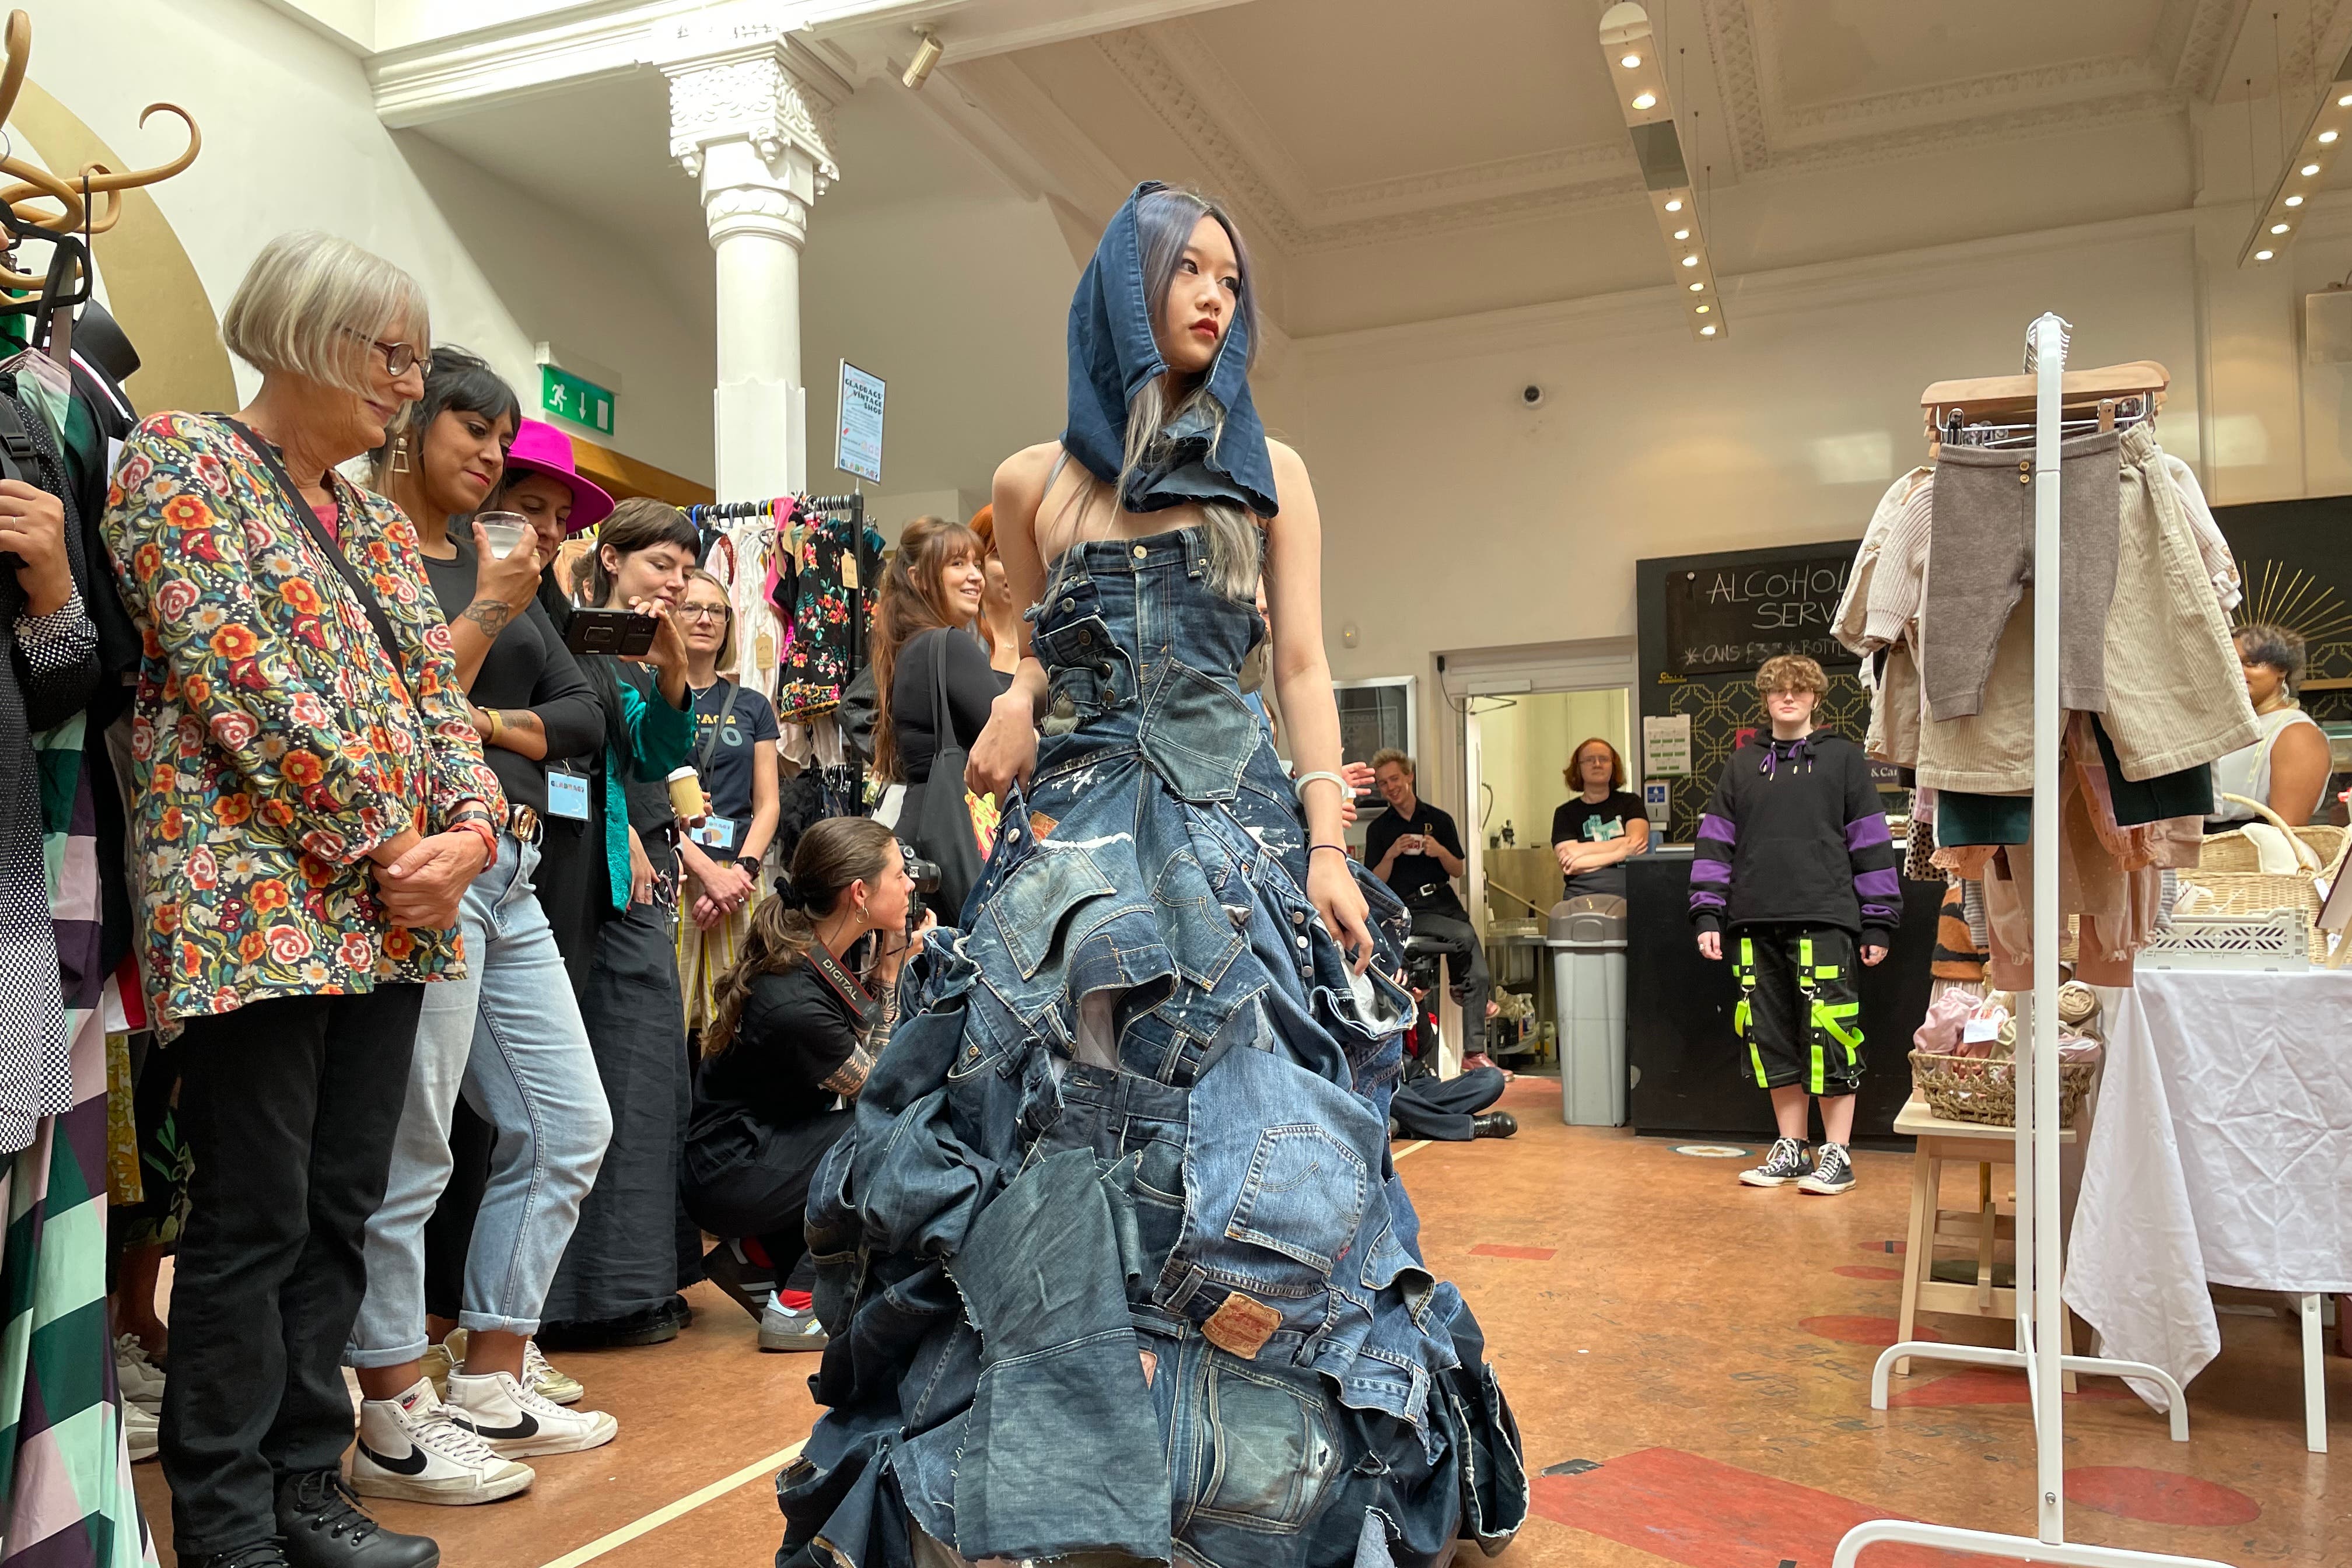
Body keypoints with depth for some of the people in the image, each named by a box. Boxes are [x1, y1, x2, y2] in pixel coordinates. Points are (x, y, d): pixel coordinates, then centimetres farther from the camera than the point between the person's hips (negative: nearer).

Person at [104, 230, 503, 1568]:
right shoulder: (183, 463, -3)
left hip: (393, 909, 7)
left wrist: (474, 825, -5)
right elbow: (237, 679, -14)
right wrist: (387, 847, -14)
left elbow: (437, 696, 14)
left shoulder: (381, 523, 19)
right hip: (259, 900, -7)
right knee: (255, 1222, 0)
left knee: (341, 1212, 11)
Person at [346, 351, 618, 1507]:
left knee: (568, 1129, 10)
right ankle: (394, 1426, 11)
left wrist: (486, 722, -3)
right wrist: (486, 617, -11)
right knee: (408, 1152, -3)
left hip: (509, 875, 8)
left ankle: (491, 1384, 22)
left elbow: (585, 715, 13)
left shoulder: (495, 564, 19)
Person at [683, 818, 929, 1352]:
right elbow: (878, 1086, -15)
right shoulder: (794, 1002, -30)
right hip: (728, 1174, -9)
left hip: (776, 1137, 9)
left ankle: (763, 1257, 13)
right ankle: (798, 1310, -6)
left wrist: (886, 960, -4)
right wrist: (892, 966, -16)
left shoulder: (828, 949, -5)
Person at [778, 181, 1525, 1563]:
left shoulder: (1267, 470, 9)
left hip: (1235, 829, -1)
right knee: (1049, 1144, -2)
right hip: (1073, 836, 1)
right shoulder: (1035, 482, 11)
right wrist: (1015, 708, -1)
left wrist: (1330, 850, -7)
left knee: (1243, 1133, -4)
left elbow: (1305, 668, 3)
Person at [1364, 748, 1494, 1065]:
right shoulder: (1379, 829, 6)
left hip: (1445, 900, 3)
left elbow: (1458, 870, 10)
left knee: (1479, 975, -9)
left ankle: (1474, 1052, -3)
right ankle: (1459, 986, 4)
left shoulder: (1440, 819, 11)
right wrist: (1392, 854, -15)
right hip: (1407, 910, -3)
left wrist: (1441, 852, -10)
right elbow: (1375, 883, 2)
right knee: (1465, 936, -28)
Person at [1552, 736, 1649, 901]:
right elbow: (1571, 866, -1)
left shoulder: (1630, 802, 15)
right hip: (1583, 897, -1)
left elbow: (1636, 842, -2)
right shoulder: (1566, 813, 11)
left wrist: (1583, 850, -3)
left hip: (1631, 894, 1)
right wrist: (1620, 854, -4)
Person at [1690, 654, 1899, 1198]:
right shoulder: (1742, 764, 15)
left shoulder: (1842, 757, 7)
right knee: (1771, 1037, 7)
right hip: (1756, 924, 3)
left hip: (1824, 921, -3)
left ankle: (1838, 1155, 7)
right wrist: (1708, 916, 5)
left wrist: (1878, 923, 1)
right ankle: (1790, 1149, 18)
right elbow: (1716, 841, 13)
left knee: (1828, 1035, -5)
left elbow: (1871, 842, 4)